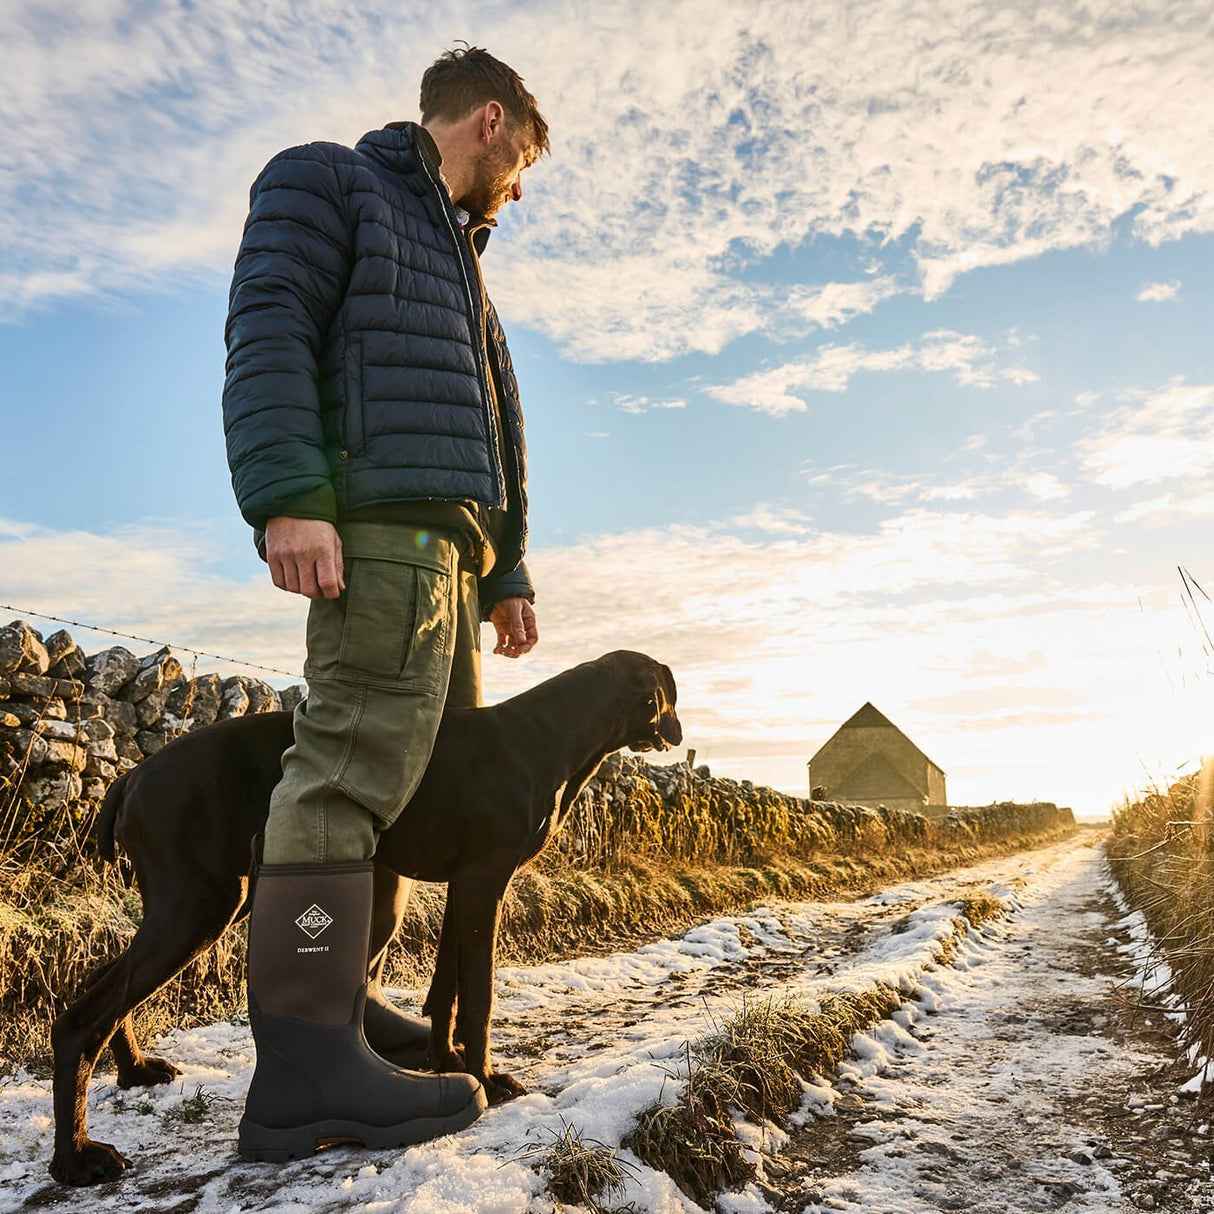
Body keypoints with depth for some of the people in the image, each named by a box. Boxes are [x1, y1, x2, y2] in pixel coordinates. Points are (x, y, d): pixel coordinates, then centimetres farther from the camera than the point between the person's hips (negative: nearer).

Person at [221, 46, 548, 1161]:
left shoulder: (457, 256, 35)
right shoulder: (327, 182, 12)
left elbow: (491, 429, 29)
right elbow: (266, 332, -5)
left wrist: (507, 573, 22)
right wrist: (288, 495, -20)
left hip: (450, 541, 9)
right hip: (378, 513, -9)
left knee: (425, 771, 5)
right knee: (359, 754, -18)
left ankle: (347, 995, 14)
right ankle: (303, 1067, -16)